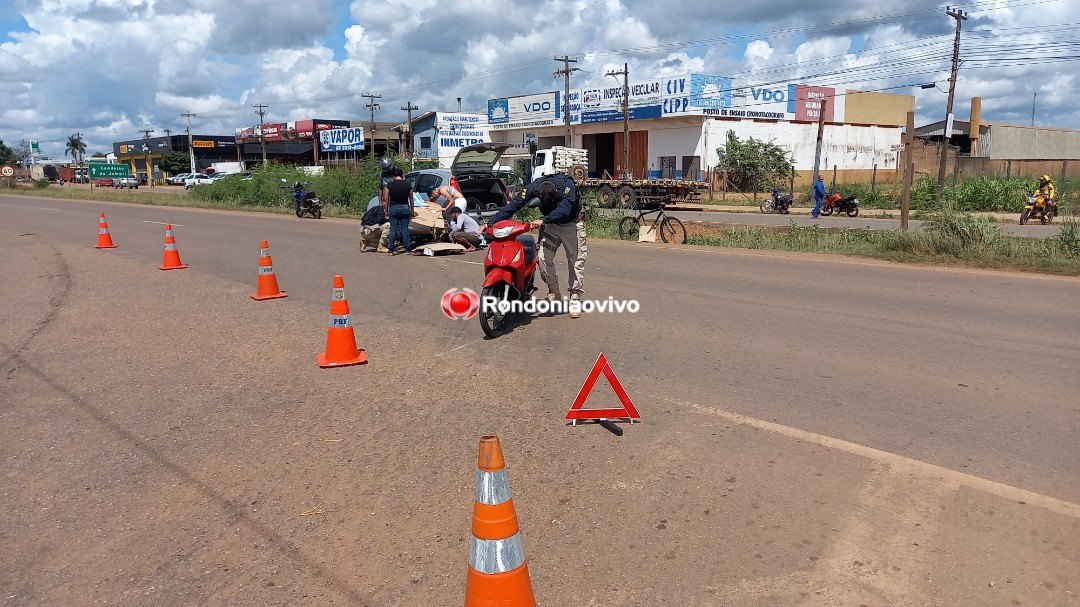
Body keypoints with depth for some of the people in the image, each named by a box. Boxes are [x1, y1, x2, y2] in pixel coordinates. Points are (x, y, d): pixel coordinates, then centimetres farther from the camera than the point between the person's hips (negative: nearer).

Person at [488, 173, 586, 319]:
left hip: (571, 224, -2)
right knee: (544, 257, -12)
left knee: (576, 260, -7)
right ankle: (554, 293, 4)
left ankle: (575, 298, 1)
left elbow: (565, 208, -45)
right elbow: (514, 205, -26)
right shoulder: (534, 187, -24)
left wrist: (543, 220, -56)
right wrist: (490, 223, -33)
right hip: (550, 225, 2)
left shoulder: (567, 185, -32)